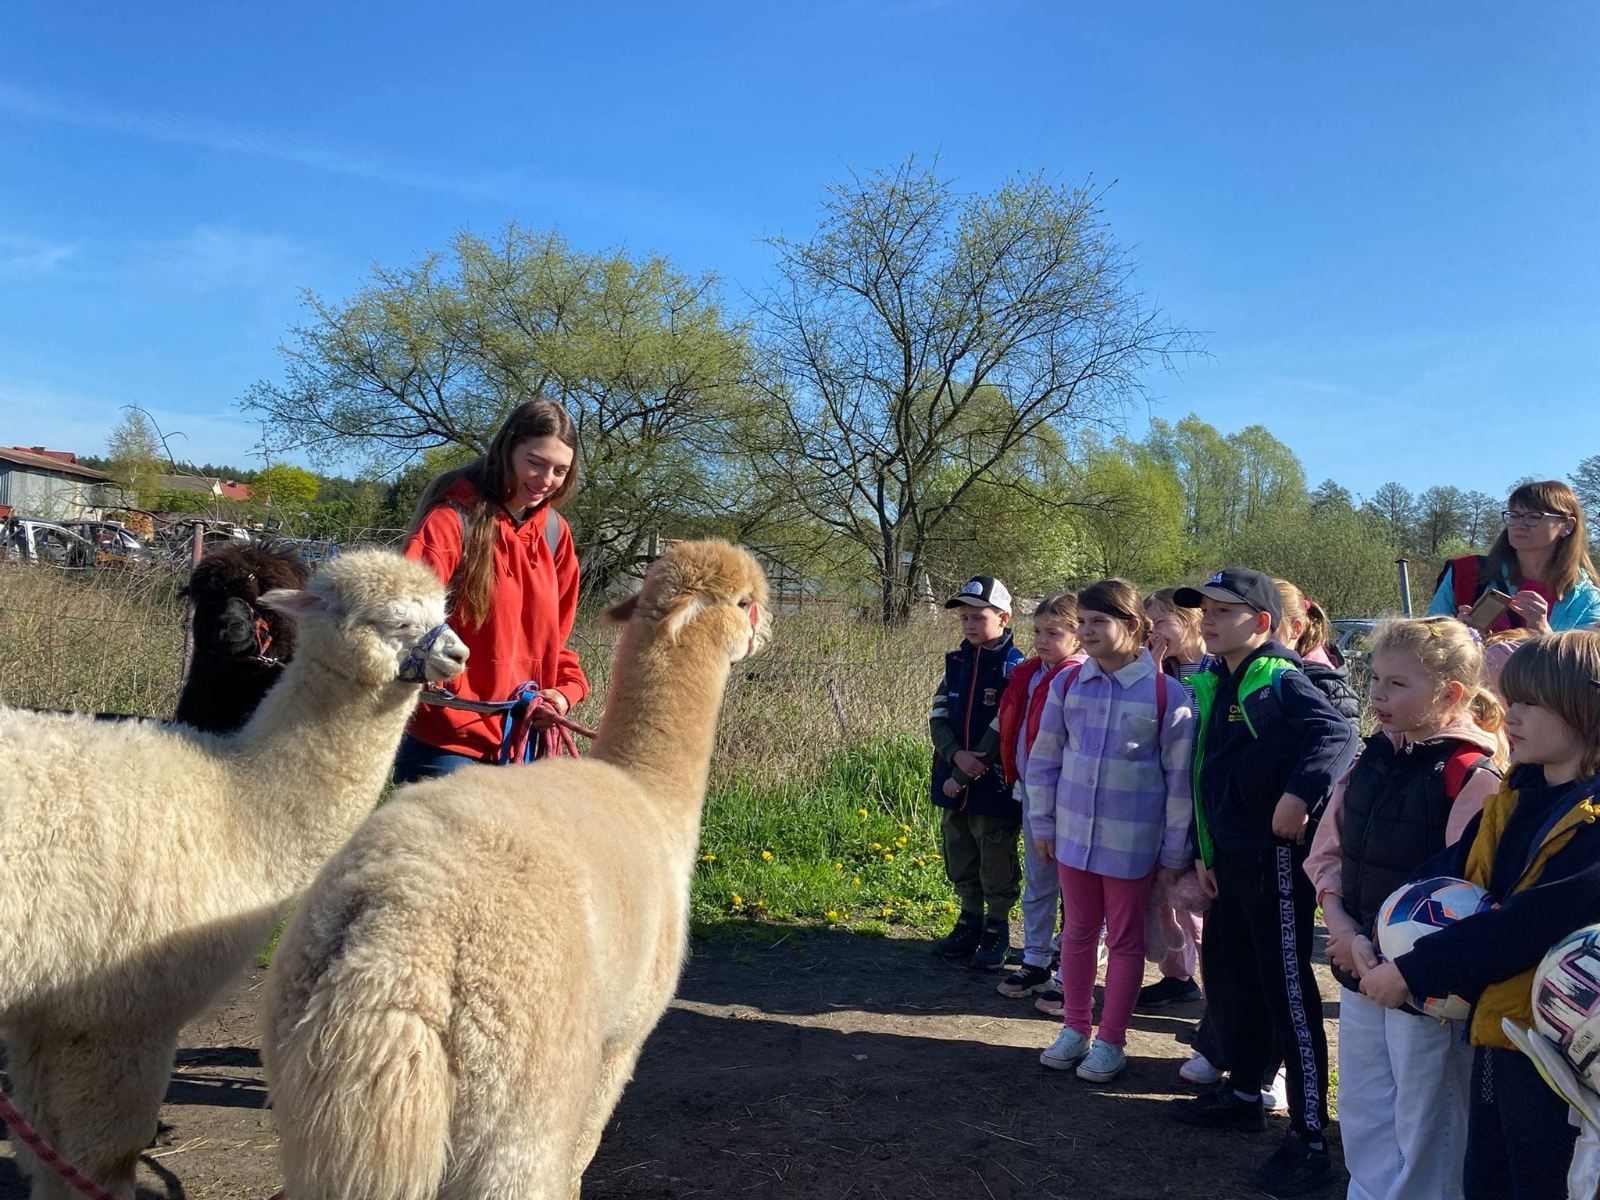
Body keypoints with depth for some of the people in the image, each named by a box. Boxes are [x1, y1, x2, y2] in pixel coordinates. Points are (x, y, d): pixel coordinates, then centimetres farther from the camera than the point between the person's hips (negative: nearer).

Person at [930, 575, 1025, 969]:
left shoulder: (1014, 668, -13)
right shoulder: (956, 662, 6)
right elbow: (938, 718, 3)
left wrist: (965, 776, -16)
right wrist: (957, 755, -16)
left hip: (994, 785, -6)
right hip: (954, 781, 6)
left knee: (997, 866, 7)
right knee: (960, 861, 18)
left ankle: (997, 932, 22)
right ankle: (969, 923, 34)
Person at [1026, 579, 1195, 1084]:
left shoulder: (1167, 693, -13)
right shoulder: (1068, 683, -3)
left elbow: (1180, 778, -7)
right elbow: (1044, 758, 6)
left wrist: (1176, 849, -4)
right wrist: (1042, 824, 7)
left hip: (1132, 840, -3)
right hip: (1073, 832, 3)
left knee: (1124, 939, 11)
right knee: (1077, 932, 15)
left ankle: (1110, 1041, 25)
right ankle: (1074, 1029, 31)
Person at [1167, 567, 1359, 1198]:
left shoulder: (1282, 681, -14)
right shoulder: (1210, 686, 10)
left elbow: (1339, 736, -30)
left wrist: (1302, 793, -41)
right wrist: (1203, 851, 14)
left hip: (1275, 855, -9)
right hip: (1228, 856, 9)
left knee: (1288, 990, -2)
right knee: (1226, 975, 19)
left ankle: (1309, 1138, 8)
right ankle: (1244, 1093, 38)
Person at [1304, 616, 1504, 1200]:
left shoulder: (1471, 776, -17)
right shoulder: (1375, 757, 4)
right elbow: (1327, 850, 8)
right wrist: (1341, 925, -6)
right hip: (1360, 967, 7)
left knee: (1423, 1123, 11)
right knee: (1362, 1111, 21)